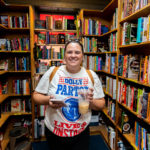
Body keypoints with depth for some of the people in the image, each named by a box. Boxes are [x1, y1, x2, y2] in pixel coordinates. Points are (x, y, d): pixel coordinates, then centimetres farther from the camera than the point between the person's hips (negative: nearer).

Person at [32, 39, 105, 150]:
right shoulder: (52, 72, -9)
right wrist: (48, 100, -21)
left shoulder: (91, 76, -5)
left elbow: (101, 104, 1)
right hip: (54, 133, 1)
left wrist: (91, 102, -20)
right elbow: (36, 95, -1)